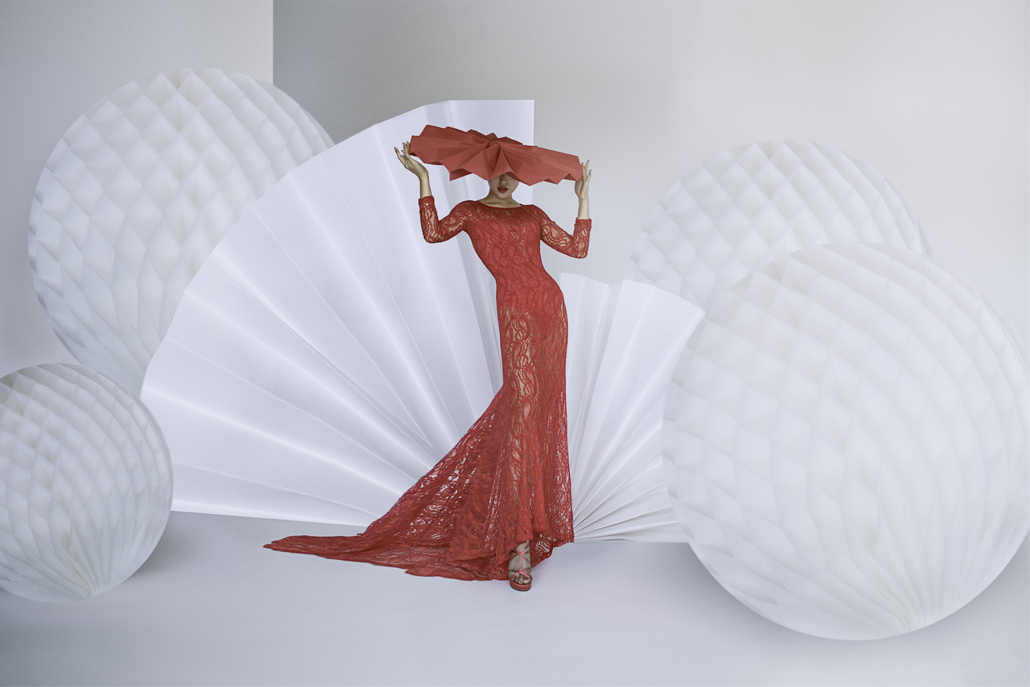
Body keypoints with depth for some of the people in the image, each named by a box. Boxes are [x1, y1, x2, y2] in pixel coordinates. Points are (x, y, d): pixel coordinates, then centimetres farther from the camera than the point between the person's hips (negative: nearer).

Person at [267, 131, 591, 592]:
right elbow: (433, 232, -9)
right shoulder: (470, 211, 9)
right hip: (515, 313, -6)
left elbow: (577, 248, 16)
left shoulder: (533, 215, 21)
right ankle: (518, 544, -20)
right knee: (522, 410, -17)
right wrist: (423, 178, -9)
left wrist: (583, 196, 17)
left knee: (543, 406, 10)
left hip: (551, 307, 6)